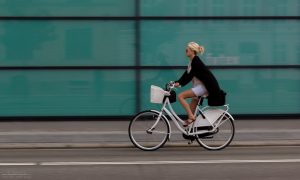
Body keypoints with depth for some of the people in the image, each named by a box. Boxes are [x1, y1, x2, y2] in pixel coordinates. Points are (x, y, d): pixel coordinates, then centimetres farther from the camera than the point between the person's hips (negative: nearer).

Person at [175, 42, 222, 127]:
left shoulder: (196, 61, -14)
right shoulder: (192, 61, 14)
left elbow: (190, 75, -21)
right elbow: (187, 75, 14)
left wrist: (180, 83, -25)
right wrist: (177, 82, 4)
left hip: (204, 86, -10)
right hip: (200, 86, 10)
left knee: (181, 96, -18)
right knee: (192, 109, 9)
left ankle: (191, 117, -18)